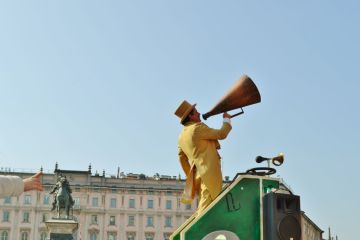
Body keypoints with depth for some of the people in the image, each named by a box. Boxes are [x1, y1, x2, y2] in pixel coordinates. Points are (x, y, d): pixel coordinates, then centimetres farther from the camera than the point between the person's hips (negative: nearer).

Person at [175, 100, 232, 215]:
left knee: (203, 206, 11)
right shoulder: (197, 127, -9)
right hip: (210, 171, -9)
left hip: (198, 174, 9)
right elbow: (221, 134, -8)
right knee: (206, 206, -11)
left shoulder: (182, 135, 18)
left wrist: (190, 175, 27)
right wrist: (226, 119, 9)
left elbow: (182, 157, 23)